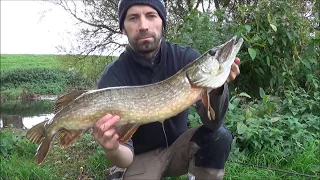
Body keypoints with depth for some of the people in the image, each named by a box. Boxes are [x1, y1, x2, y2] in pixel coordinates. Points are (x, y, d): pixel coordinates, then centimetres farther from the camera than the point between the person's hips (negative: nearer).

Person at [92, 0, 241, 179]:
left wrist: (217, 85, -43)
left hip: (179, 145, 2)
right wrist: (113, 149, -48)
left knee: (220, 136, -24)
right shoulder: (113, 78, -22)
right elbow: (125, 154, -24)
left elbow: (212, 122, -23)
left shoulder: (187, 57, -15)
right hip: (140, 157, -1)